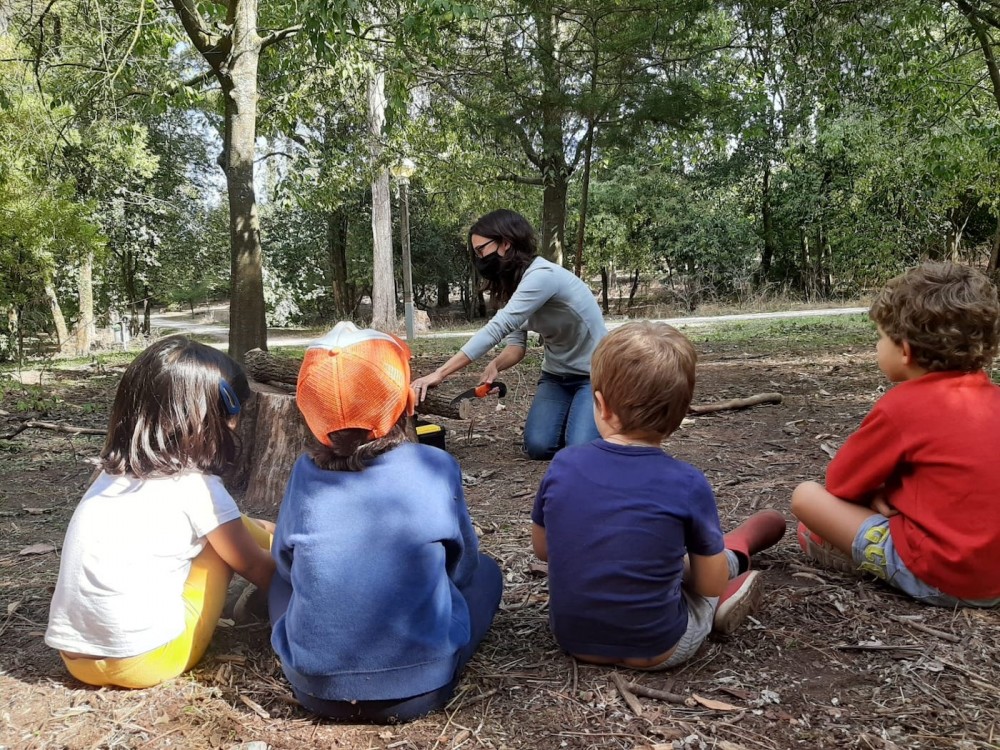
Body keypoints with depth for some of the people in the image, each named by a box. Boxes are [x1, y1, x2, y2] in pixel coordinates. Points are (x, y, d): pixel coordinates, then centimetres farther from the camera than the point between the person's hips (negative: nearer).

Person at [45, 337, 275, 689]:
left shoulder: (112, 473, 8)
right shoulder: (198, 488, -11)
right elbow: (258, 570, 2)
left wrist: (249, 530, 30)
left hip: (77, 654, 7)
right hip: (146, 659, -7)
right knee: (224, 538, 6)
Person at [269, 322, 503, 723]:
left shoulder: (306, 471, -8)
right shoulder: (436, 467, -12)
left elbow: (285, 563, 8)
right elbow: (462, 568, 2)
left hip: (315, 689, 2)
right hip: (420, 689, -1)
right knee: (485, 572, 21)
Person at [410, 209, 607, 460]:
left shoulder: (542, 276, -27)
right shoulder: (514, 283, 3)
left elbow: (496, 329, -35)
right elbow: (516, 343, -1)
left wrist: (439, 373, -38)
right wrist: (495, 365, -25)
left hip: (593, 375, -7)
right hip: (555, 375, 7)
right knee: (538, 446, -11)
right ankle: (572, 414, 20)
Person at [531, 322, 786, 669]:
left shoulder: (563, 464, -12)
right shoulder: (688, 484, -20)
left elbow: (542, 549, 3)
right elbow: (711, 585, -7)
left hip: (572, 638, 3)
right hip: (655, 650, -2)